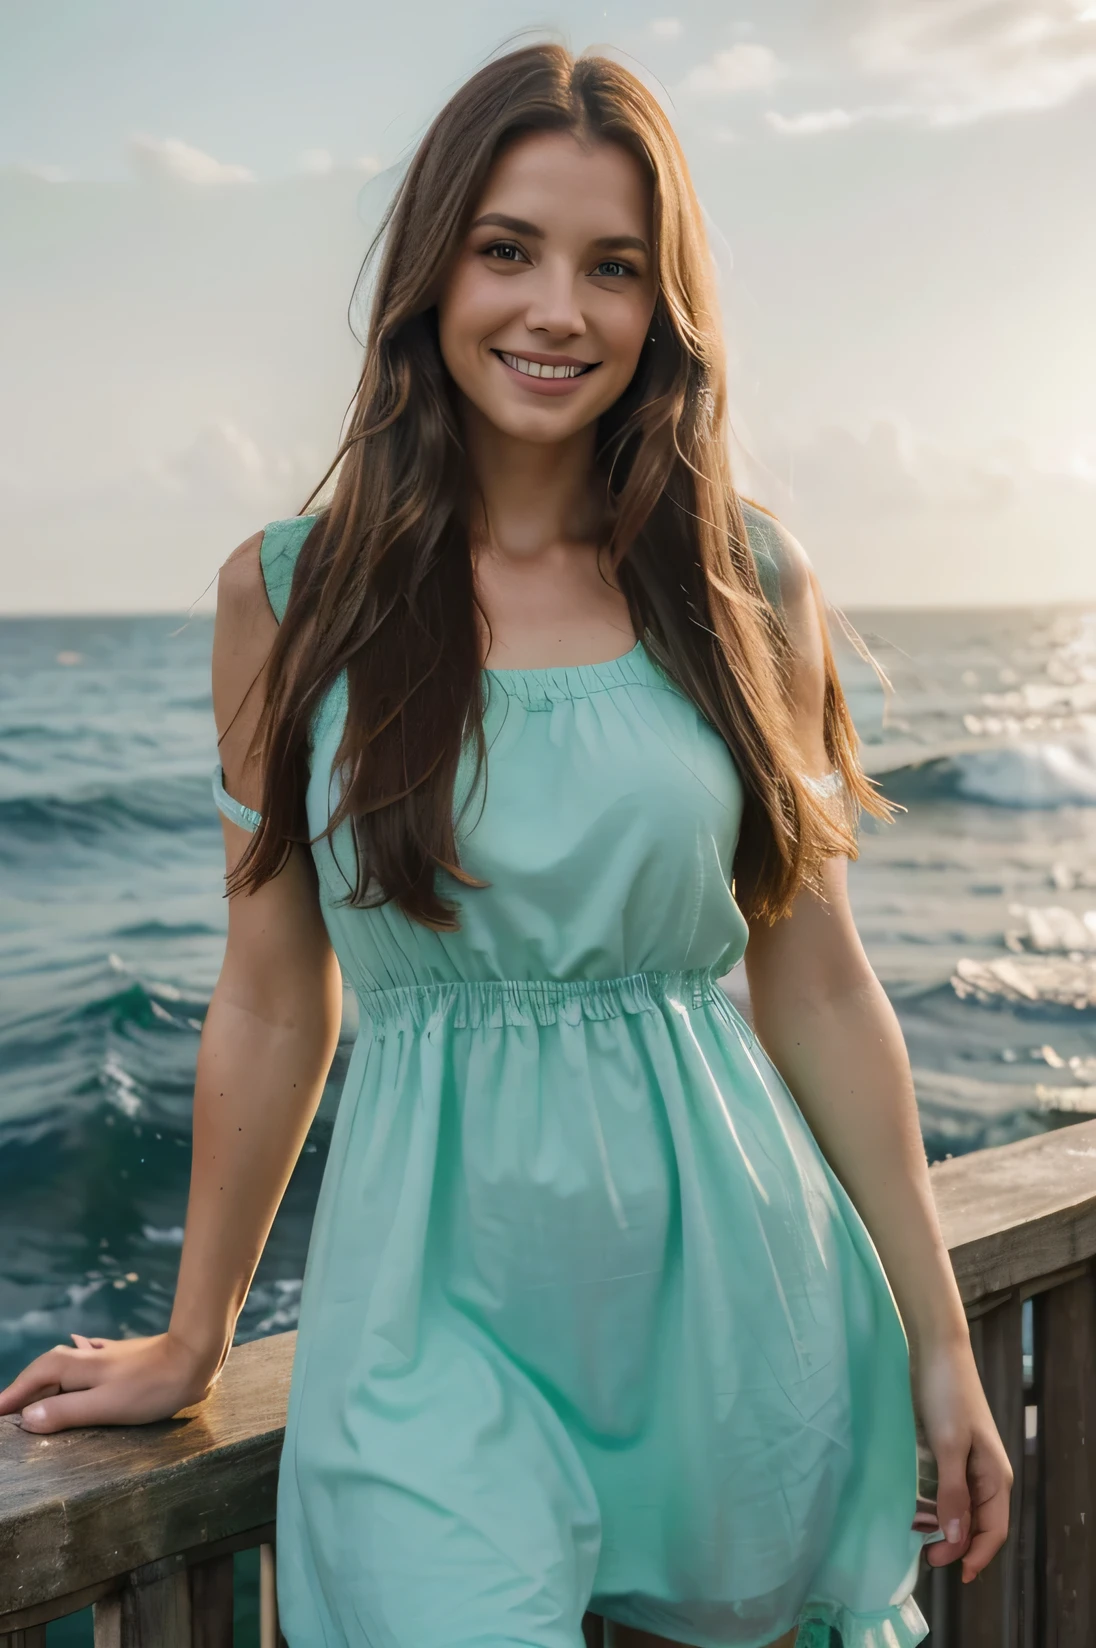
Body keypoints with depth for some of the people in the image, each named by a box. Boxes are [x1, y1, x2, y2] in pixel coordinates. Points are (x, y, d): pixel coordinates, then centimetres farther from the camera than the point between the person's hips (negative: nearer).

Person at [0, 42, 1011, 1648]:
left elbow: (819, 989, 4)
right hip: (441, 1303, -1)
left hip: (729, 1277, 2)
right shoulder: (291, 595, -3)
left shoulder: (749, 589, 0)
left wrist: (938, 1340, 5)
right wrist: (192, 1341, 11)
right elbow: (270, 1004, 4)